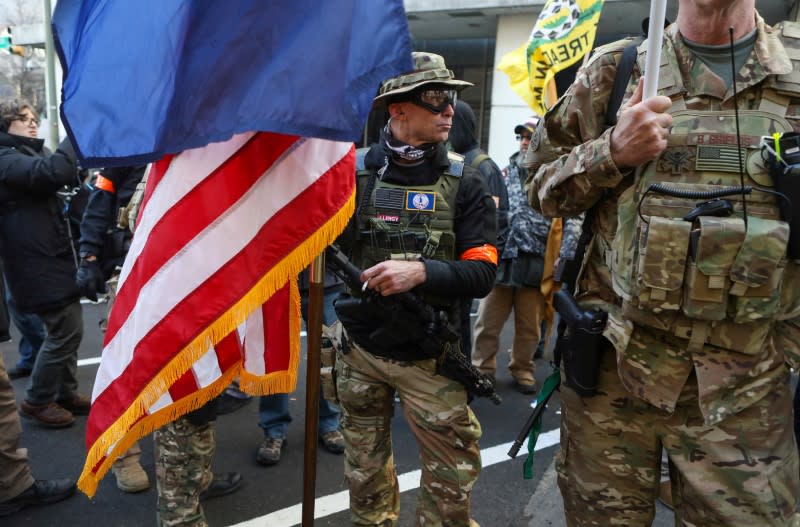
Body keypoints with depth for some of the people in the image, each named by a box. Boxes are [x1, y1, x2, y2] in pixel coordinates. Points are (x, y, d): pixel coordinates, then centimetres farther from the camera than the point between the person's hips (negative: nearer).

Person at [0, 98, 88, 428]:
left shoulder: (29, 155, 21)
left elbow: (69, 176, 19)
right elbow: (52, 171, -29)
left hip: (51, 257, 10)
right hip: (38, 263, -10)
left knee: (67, 329, 14)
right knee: (66, 331, -7)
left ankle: (66, 393, 26)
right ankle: (36, 401, 9)